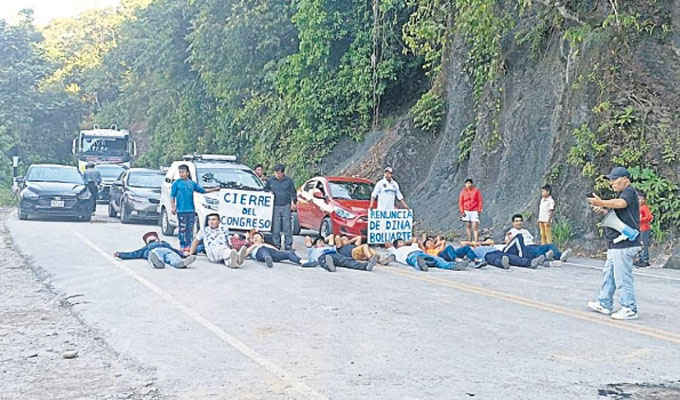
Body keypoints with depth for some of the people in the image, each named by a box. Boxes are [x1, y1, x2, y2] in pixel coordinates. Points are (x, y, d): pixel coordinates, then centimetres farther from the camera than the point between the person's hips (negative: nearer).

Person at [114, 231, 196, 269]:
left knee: (174, 258, -37)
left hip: (167, 250, 1)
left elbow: (175, 251, 31)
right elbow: (133, 254, 39)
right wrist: (119, 254, 28)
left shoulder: (165, 244, 45)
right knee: (155, 256, -41)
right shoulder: (147, 248, 45)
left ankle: (182, 262, -70)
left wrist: (184, 254, 12)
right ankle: (157, 263, -75)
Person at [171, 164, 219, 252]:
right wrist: (173, 207, -9)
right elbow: (172, 196, 1)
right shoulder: (176, 183, 2)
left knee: (190, 229, 5)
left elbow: (202, 190, 22)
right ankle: (182, 246, 0)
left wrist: (214, 190, 18)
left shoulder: (192, 183, 13)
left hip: (191, 210, 4)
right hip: (181, 210, -4)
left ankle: (189, 246, 11)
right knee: (182, 229, -4)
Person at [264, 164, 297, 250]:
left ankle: (288, 245, 5)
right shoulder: (271, 181, 11)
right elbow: (265, 189, 24)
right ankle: (276, 245, 9)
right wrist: (269, 192, 3)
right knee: (275, 228, 1)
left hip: (286, 206, -1)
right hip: (275, 206, 1)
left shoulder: (289, 180, 7)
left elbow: (293, 192, 10)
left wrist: (294, 202, 2)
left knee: (287, 227, -1)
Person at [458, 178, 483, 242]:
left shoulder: (476, 190, 1)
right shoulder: (463, 192, 5)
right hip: (466, 211, 2)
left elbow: (480, 200, 3)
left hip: (474, 211, -2)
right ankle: (469, 241, 11)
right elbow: (460, 202, 7)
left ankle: (476, 241, -13)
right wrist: (462, 211, -2)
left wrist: (479, 210, -4)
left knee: (475, 226, -9)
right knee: (468, 225, 4)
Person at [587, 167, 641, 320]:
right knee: (608, 274, 16)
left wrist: (601, 203, -41)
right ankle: (604, 304, 24)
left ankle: (629, 309, -1)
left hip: (624, 245, -11)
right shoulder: (622, 194, 23)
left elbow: (621, 203, -31)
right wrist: (602, 210, 3)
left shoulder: (629, 191, -9)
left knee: (623, 278, -7)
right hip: (616, 245, 11)